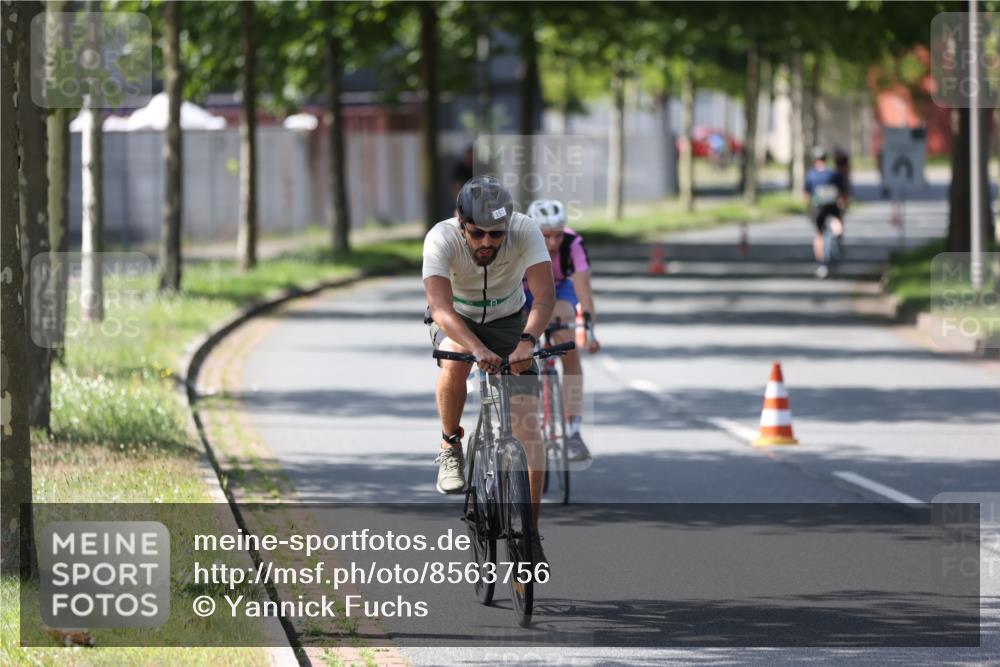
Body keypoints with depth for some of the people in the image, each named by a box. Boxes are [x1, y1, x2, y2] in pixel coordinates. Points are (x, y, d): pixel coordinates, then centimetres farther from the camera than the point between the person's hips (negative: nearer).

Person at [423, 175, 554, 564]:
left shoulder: (525, 232, -29)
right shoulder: (441, 238, -32)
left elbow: (545, 293, -38)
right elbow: (440, 306, -42)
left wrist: (527, 341, -57)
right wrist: (479, 349, -59)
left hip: (507, 320, 1)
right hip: (457, 319, -1)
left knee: (529, 429, -11)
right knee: (455, 363, -37)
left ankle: (530, 532, 0)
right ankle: (451, 446, -9)